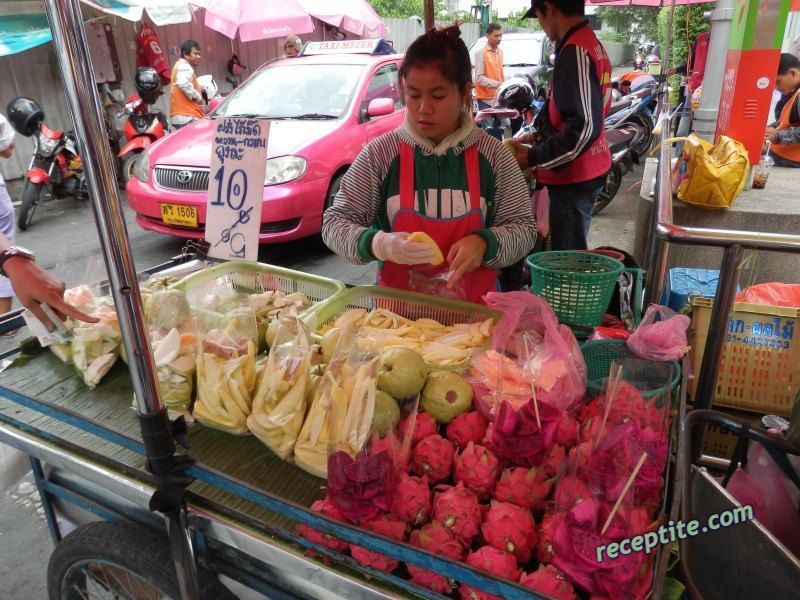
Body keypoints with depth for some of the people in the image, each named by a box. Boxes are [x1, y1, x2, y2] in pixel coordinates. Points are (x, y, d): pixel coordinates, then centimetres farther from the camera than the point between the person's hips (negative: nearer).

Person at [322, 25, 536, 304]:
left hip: (474, 306, 2)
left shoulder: (492, 155, 1)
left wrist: (483, 242, -13)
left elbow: (524, 228, 7)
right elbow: (334, 223, 3)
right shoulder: (380, 153, 0)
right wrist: (379, 244, -17)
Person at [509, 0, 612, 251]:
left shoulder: (575, 51, -19)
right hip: (590, 170, 10)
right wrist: (538, 135, 18)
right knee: (576, 257, 21)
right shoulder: (593, 44, 12)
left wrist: (533, 157, -17)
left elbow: (584, 127, -26)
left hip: (573, 177, -10)